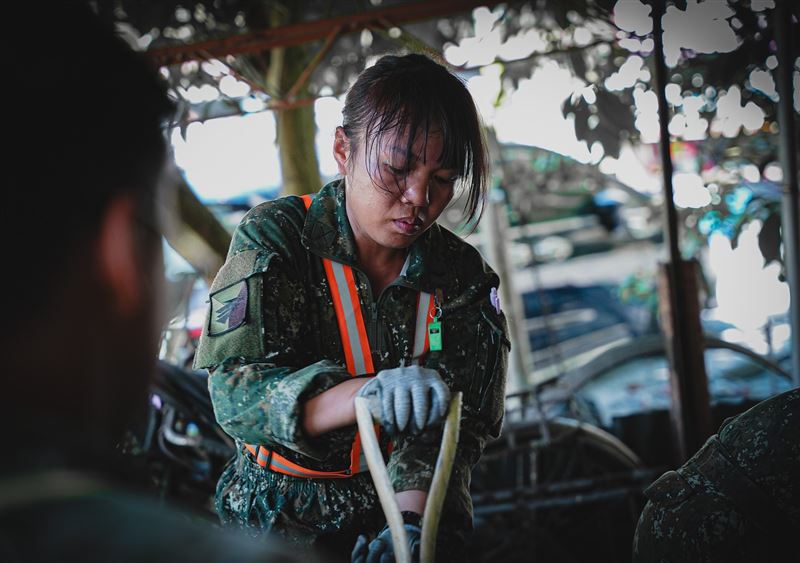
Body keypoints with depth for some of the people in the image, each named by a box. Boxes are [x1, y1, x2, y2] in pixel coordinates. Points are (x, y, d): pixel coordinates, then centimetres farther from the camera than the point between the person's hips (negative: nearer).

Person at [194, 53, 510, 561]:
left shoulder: (463, 277, -1)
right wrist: (366, 393, -33)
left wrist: (413, 520, -26)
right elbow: (236, 391, -17)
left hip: (414, 518, 2)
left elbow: (449, 425, -8)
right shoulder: (275, 237, -7)